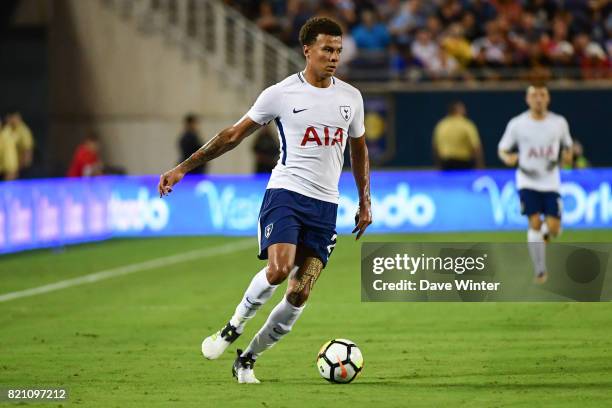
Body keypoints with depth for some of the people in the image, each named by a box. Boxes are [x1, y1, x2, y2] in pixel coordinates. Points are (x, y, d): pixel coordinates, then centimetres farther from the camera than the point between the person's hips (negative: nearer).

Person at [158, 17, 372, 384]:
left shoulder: (351, 98, 10)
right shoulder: (281, 94, -1)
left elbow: (359, 150, 26)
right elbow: (233, 136, 5)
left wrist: (365, 201, 22)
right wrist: (183, 168, 1)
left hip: (325, 206, 4)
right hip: (286, 193, -4)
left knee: (300, 294, -5)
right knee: (279, 269, -27)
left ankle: (248, 359, 10)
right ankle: (235, 326, -1)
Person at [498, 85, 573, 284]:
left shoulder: (559, 123, 2)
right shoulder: (517, 124, -3)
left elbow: (567, 146, 17)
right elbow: (502, 149, 5)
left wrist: (567, 155, -6)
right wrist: (508, 158, -17)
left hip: (551, 182, 2)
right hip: (527, 181, -2)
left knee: (553, 228, -7)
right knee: (535, 223, -15)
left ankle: (545, 233, 32)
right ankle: (540, 271, -5)